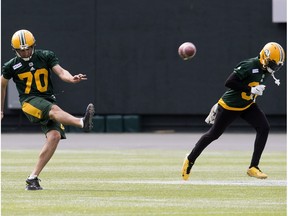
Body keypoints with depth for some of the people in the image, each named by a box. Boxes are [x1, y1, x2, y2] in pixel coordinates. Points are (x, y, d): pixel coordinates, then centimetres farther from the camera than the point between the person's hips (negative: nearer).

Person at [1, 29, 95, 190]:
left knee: (55, 136, -17)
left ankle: (33, 177, -13)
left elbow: (60, 72, -6)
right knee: (54, 110, -34)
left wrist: (72, 78, -29)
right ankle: (82, 123, -62)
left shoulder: (46, 56, 5)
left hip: (48, 99, 3)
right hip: (29, 101, -3)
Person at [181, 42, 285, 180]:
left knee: (264, 128, -10)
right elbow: (229, 83, -31)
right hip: (230, 106, -7)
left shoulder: (266, 70, -2)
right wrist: (251, 90, -32)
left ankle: (253, 167, -6)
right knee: (213, 134, 4)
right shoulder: (249, 65, -27)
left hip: (247, 106, 7)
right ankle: (190, 159, 26)